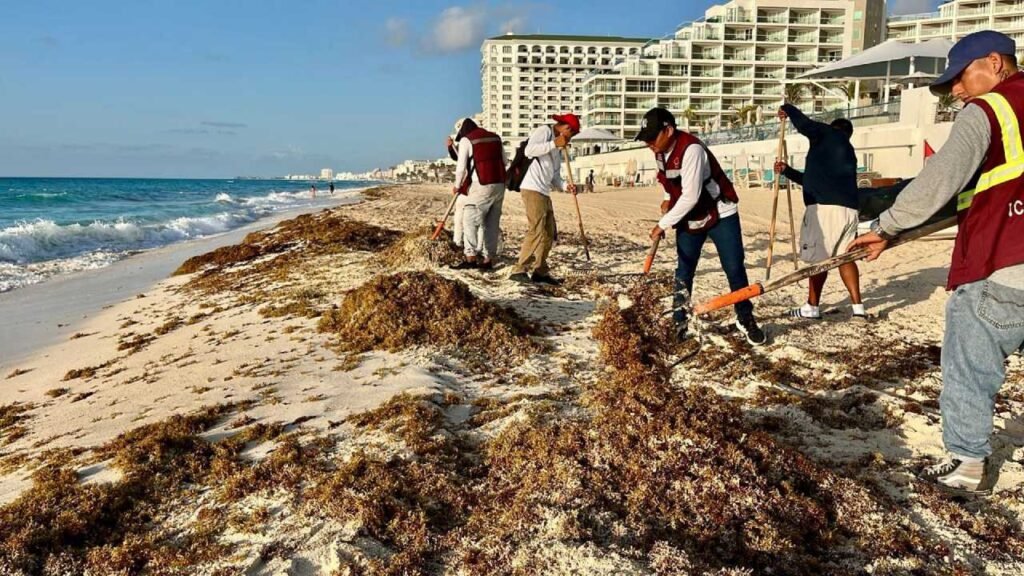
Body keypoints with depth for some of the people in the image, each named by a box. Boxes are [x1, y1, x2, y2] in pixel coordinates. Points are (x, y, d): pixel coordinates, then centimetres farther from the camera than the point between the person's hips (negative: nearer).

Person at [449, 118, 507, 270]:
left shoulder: (466, 140, 1)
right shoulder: (495, 137, 17)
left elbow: (461, 167, -2)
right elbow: (504, 161, 16)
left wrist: (457, 186, 11)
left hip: (481, 185, -6)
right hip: (500, 184, 6)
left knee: (470, 221, -3)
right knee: (492, 223, 9)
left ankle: (471, 258, -12)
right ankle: (488, 259, 10)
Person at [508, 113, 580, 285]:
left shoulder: (557, 149, 26)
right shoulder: (544, 131, 0)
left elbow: (555, 177, 20)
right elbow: (529, 150, -19)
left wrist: (565, 186, 1)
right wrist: (554, 144, -17)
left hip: (544, 192, 10)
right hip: (532, 189, -10)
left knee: (548, 234, 10)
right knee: (536, 231, -16)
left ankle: (540, 271, 18)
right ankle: (519, 270, -14)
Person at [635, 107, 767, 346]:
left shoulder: (691, 149, -30)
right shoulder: (660, 150, -5)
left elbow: (691, 196, -32)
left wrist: (663, 224, -26)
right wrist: (667, 199, 3)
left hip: (720, 215, -6)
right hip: (688, 218, 7)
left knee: (734, 269, -1)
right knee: (683, 271, 5)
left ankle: (746, 320, 14)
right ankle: (679, 322, 13)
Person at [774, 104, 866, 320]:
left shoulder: (828, 135, 6)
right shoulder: (848, 151, 29)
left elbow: (804, 124, -9)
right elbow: (813, 178, 34)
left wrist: (787, 108, 10)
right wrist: (787, 171, 34)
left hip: (825, 207, -8)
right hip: (848, 208, 8)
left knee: (819, 258, -1)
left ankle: (812, 307, 7)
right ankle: (858, 307, 8)